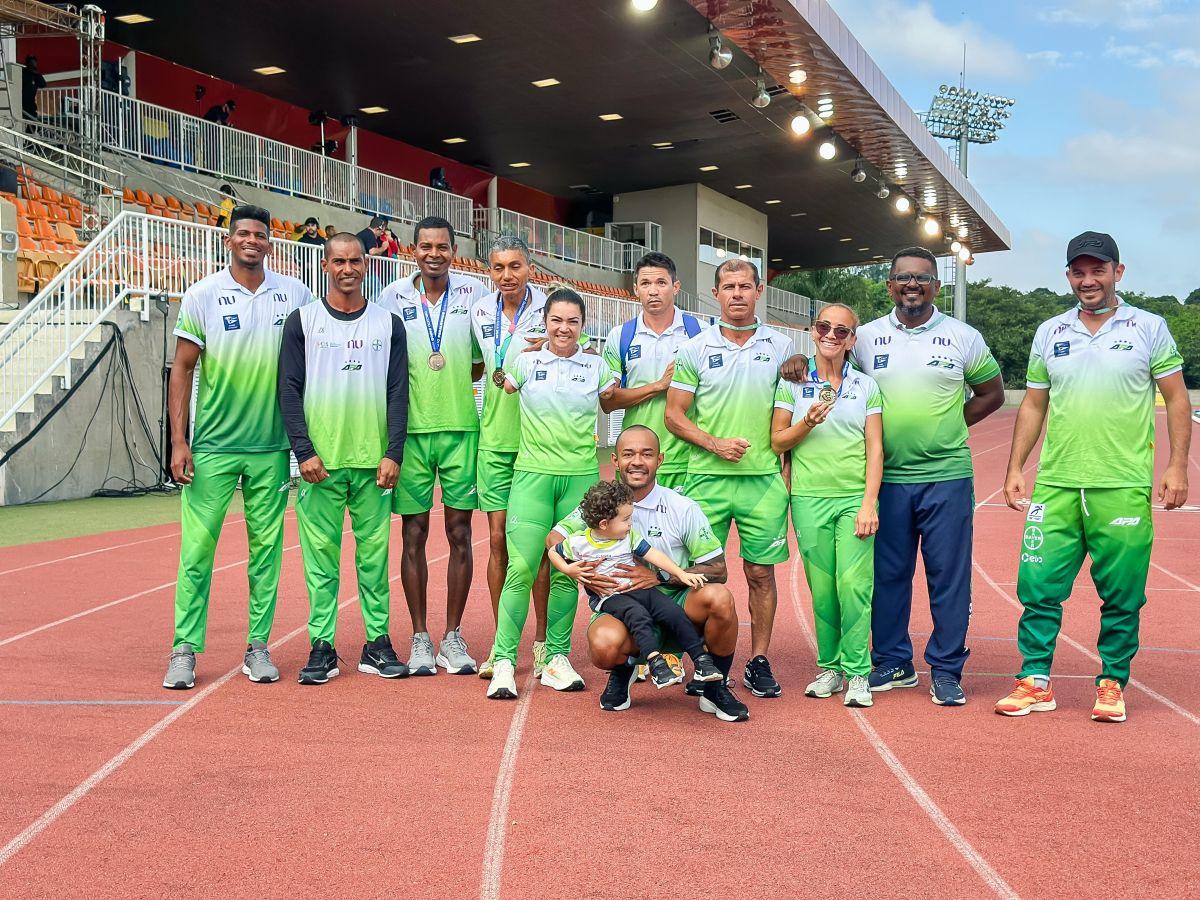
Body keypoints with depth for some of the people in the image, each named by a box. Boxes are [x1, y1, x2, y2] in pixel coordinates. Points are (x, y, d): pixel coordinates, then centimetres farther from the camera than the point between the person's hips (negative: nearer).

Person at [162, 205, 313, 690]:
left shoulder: (295, 294, 4)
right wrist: (178, 441, -7)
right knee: (198, 545, -3)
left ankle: (258, 646, 16)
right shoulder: (202, 295, -1)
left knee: (267, 545, 6)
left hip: (272, 445, 2)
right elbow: (181, 369, 0)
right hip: (212, 445, -2)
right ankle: (185, 650, 6)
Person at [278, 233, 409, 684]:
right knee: (321, 554, 0)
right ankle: (322, 647, 6)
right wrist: (304, 452, -9)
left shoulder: (388, 324, 9)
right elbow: (289, 390, 1)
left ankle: (378, 644, 11)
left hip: (374, 461, 1)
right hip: (320, 460, -1)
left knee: (374, 553, 3)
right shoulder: (302, 321, 6)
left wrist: (393, 454, -4)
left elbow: (398, 393, 6)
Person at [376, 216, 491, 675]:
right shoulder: (393, 296, 4)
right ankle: (420, 638, 13)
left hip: (461, 426, 0)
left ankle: (453, 637, 13)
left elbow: (487, 360, 10)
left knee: (460, 533, 3)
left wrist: (459, 376, -7)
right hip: (410, 428, 0)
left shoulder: (474, 293, 3)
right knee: (414, 533, 3)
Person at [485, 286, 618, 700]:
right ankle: (504, 660, -6)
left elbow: (610, 405, 21)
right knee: (521, 568, -12)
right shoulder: (523, 361, 4)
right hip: (532, 474, -2)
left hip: (581, 476, 2)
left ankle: (557, 658, 14)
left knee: (567, 572, 5)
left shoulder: (597, 367, 7)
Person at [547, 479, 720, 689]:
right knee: (638, 614, -35)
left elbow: (652, 554, 4)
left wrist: (681, 574, -3)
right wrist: (568, 569, -7)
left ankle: (701, 658, -8)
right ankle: (655, 662, -38)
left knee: (674, 612, -15)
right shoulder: (578, 542, -3)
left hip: (638, 588, 4)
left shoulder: (629, 536, 6)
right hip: (608, 597, -4)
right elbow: (553, 550, 11)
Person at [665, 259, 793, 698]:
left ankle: (759, 661, 15)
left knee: (761, 571, 5)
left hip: (765, 480, 1)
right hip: (707, 478, 0)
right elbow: (674, 415, 4)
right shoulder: (694, 349, 4)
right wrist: (715, 443, -10)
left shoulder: (781, 346, 7)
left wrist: (787, 468, 3)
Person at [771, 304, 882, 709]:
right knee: (821, 588, 2)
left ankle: (857, 672, -1)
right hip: (809, 498, 1)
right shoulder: (793, 382, 8)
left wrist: (869, 503, -5)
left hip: (855, 497, 0)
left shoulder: (866, 386, 9)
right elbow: (777, 441, 7)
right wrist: (807, 423, -11)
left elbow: (875, 449, 5)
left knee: (853, 585, -9)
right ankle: (830, 667, 14)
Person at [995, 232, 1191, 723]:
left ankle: (1112, 683, 18)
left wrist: (1177, 465, -5)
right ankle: (1035, 681, 11)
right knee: (1038, 585, 1)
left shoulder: (1149, 328, 3)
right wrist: (1014, 468, 9)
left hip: (1123, 488, -2)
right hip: (1056, 485, 3)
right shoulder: (1049, 333, 11)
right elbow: (1033, 405, 15)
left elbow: (1176, 398, 4)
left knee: (1122, 595, 4)